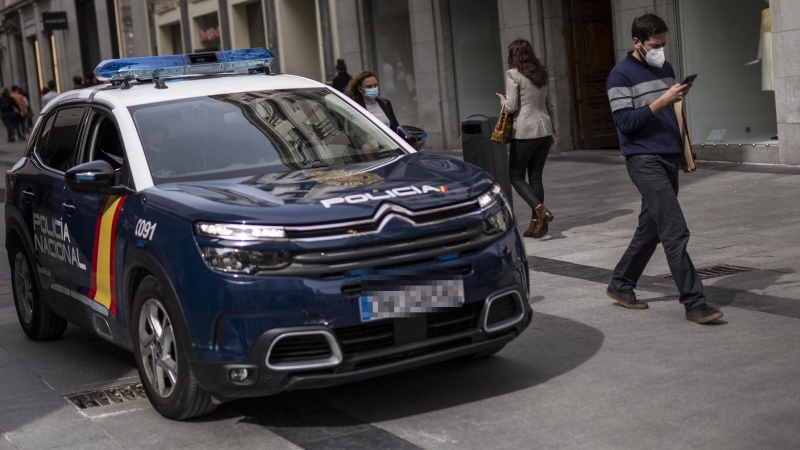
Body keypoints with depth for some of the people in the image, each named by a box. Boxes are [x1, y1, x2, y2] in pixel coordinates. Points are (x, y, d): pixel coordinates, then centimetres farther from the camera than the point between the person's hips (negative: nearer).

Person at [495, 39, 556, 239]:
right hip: (544, 129, 6)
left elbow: (511, 107, -13)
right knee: (535, 177, 11)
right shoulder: (542, 74, 11)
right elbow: (550, 105, 15)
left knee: (516, 176, 5)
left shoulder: (513, 74, -9)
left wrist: (502, 99, 8)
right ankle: (536, 224, 10)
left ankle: (541, 210, -14)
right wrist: (552, 132, 22)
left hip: (525, 131, -6)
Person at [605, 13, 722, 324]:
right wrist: (662, 101, -21)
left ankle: (620, 285, 27)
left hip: (670, 159, 8)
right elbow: (625, 122, -14)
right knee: (675, 232, -13)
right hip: (645, 161, -8)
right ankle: (694, 303, -11)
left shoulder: (666, 69, 15)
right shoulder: (621, 76, -7)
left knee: (651, 228, 13)